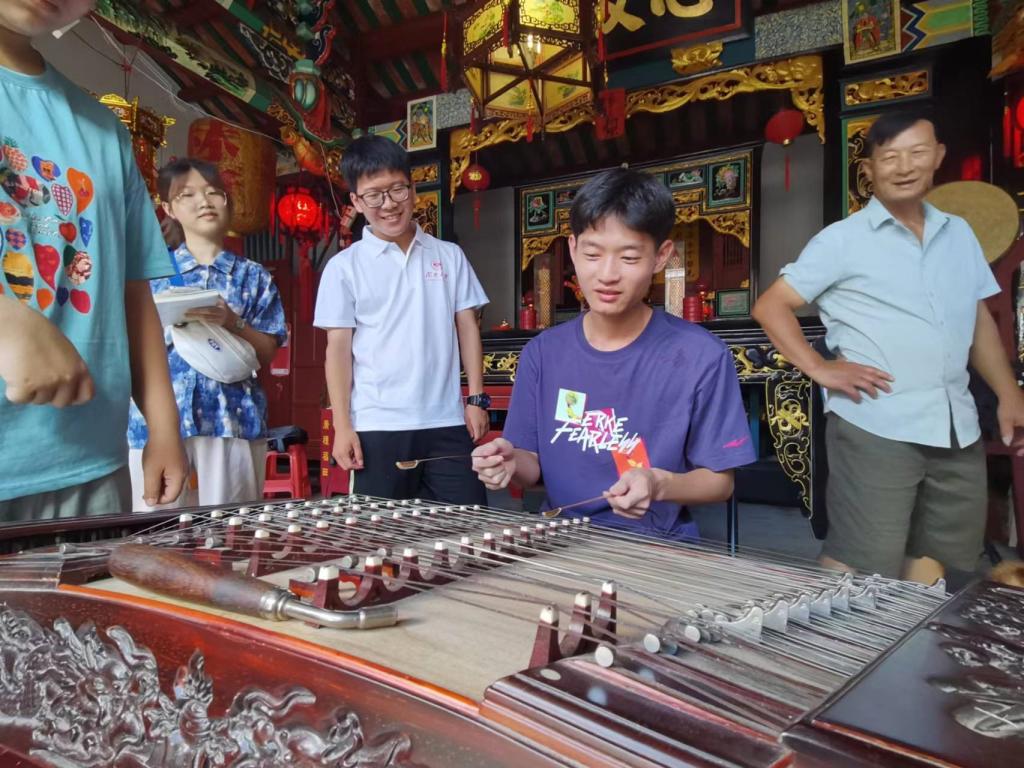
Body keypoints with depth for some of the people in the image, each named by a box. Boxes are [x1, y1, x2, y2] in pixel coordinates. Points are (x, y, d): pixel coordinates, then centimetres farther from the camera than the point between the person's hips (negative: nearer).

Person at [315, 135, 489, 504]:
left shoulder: (449, 256, 7)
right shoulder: (344, 267, 1)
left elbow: (467, 327, 9)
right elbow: (338, 347, 0)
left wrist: (477, 398, 3)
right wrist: (342, 426, -5)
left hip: (447, 422, 2)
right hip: (377, 426, -1)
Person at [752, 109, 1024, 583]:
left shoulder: (960, 234, 14)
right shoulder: (843, 240, -3)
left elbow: (979, 320, 20)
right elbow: (770, 307, -3)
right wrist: (820, 369, -12)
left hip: (958, 431, 6)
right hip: (876, 429, -6)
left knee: (934, 566, 17)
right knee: (858, 574, -3)